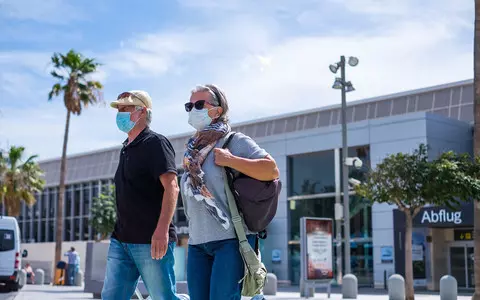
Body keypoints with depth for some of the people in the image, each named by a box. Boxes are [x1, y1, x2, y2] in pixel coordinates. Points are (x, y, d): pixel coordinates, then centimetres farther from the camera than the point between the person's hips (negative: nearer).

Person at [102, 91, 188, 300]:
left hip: (150, 241, -8)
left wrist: (162, 230, -27)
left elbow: (171, 187, -18)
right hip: (121, 240, 8)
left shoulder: (155, 143, -7)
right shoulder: (127, 149, 19)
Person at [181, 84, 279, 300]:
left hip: (231, 239, -7)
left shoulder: (234, 141, -4)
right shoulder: (192, 149, 17)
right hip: (197, 242, 7)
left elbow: (272, 170, -14)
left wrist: (230, 160, -17)